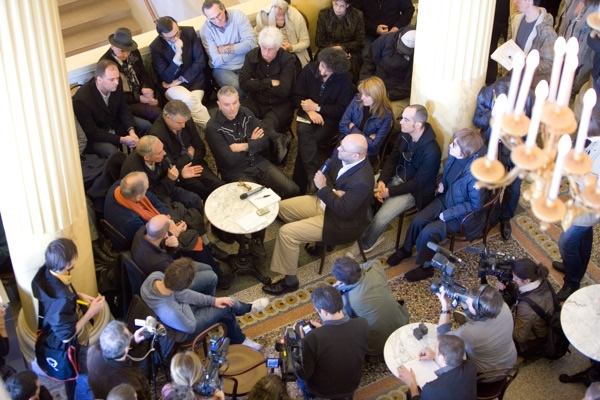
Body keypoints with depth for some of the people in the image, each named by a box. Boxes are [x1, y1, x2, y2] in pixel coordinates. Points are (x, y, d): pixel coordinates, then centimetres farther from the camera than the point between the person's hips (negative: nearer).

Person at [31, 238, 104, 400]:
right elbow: (67, 335, -30)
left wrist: (79, 296, -5)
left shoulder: (47, 272, -18)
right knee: (86, 381, 17)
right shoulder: (61, 299, -44)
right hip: (70, 346, -8)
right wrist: (91, 312, -24)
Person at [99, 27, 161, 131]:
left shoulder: (134, 53, 1)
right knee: (156, 112, -28)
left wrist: (146, 88, -10)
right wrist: (139, 98, -20)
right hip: (123, 102, -6)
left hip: (141, 94, 6)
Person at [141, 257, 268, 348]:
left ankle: (239, 341, 43)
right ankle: (248, 308, 38)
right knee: (227, 306, 4)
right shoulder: (170, 313, -48)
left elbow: (180, 293, -12)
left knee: (227, 314, 14)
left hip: (180, 311, 6)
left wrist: (213, 300, -6)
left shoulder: (155, 276, -30)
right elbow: (190, 326, -25)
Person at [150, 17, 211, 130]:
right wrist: (178, 55, -27)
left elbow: (200, 61, -5)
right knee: (189, 100, -33)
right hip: (172, 85, -1)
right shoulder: (156, 47, -13)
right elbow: (166, 78, -15)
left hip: (193, 79, 2)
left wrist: (180, 80, -12)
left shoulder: (189, 32, -7)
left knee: (191, 104, -30)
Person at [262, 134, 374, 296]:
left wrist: (323, 188, -26)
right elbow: (325, 175, 3)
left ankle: (290, 281, -1)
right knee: (282, 207, 11)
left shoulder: (362, 181, -34)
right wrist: (332, 191, -17)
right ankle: (318, 241, 22)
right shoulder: (343, 157, -11)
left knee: (286, 232, -17)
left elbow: (343, 211, -29)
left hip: (339, 222, -9)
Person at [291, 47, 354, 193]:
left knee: (305, 142, -28)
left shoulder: (345, 79, -10)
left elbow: (343, 110, -9)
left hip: (329, 118, -2)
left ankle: (298, 186, -21)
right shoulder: (309, 69, -3)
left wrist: (317, 108, -14)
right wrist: (310, 110, -18)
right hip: (308, 113, 2)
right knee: (303, 131, -34)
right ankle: (313, 178, -41)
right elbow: (296, 96, 1)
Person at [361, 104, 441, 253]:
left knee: (380, 219, -21)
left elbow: (418, 183, -24)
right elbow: (392, 159, 2)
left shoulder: (432, 151, -30)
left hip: (413, 190, -7)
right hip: (396, 177, 7)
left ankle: (363, 244, 9)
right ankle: (372, 234, 13)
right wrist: (382, 180, -14)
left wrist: (390, 191, -23)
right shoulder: (405, 135, -7)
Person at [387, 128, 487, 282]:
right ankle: (406, 249, 23)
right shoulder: (453, 155, -17)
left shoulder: (475, 174, -38)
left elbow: (475, 204, -25)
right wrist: (442, 183, -6)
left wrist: (448, 214, -20)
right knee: (418, 220, -6)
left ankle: (426, 267, 10)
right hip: (446, 198, 6)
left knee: (428, 232, -16)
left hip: (462, 214, -6)